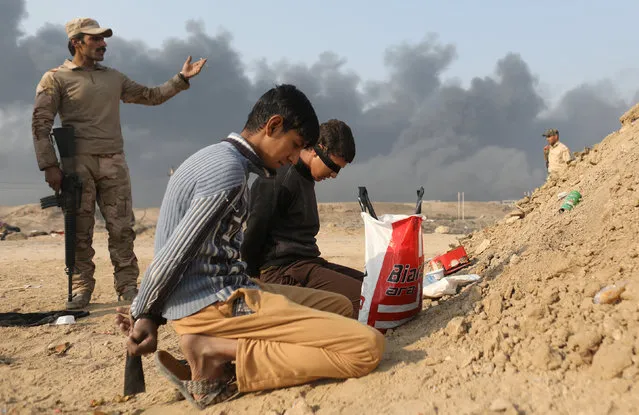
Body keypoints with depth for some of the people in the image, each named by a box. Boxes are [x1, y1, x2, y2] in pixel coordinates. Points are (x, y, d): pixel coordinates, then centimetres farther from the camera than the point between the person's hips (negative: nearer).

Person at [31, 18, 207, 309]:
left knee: (122, 228, -1)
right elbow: (41, 124, -2)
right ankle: (81, 290, 7)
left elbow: (152, 96, 23)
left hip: (114, 164, 4)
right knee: (80, 231, 0)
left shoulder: (114, 78, 19)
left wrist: (181, 79, 12)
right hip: (77, 163, -3)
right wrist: (49, 166, -11)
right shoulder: (55, 79, 4)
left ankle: (127, 287, 5)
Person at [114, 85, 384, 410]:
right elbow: (173, 255, -16)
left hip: (218, 292, 10)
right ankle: (216, 351, -14)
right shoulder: (228, 170, -15)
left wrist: (148, 313, 16)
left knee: (340, 306, 19)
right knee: (367, 346, -16)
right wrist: (145, 316, -3)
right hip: (213, 303, -10)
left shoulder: (217, 159, 18)